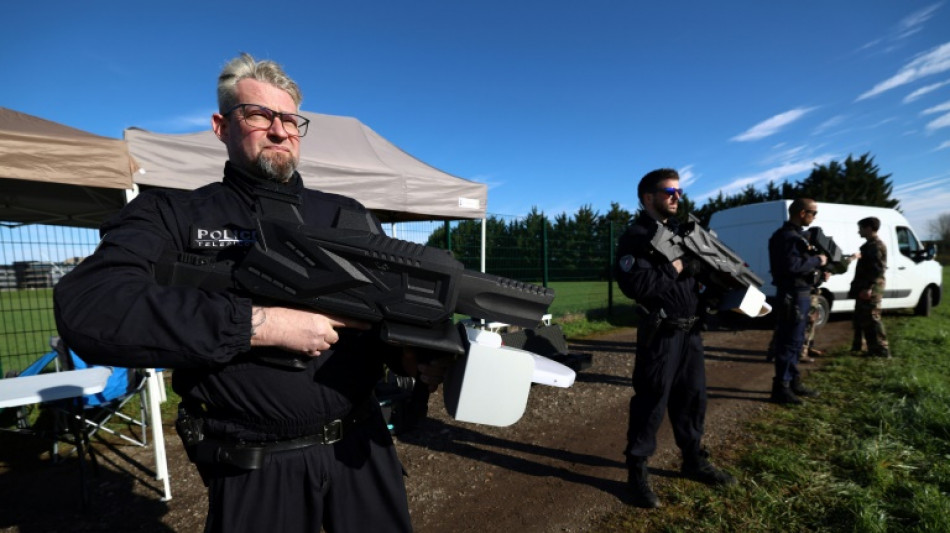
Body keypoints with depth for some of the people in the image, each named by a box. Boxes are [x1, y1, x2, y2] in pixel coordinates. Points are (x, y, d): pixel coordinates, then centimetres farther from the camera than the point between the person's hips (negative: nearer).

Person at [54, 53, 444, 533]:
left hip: (361, 447, 4)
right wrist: (260, 323, -25)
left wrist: (417, 353, -16)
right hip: (254, 471, -3)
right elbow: (86, 307, -20)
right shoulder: (174, 214, -4)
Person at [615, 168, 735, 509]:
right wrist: (674, 272, -16)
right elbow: (636, 284, -25)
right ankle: (637, 472, 15)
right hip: (661, 334, -8)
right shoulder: (636, 236, -11)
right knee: (651, 403, 0)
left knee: (693, 397, 18)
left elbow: (700, 269, 20)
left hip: (690, 330, 8)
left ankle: (694, 461, 37)